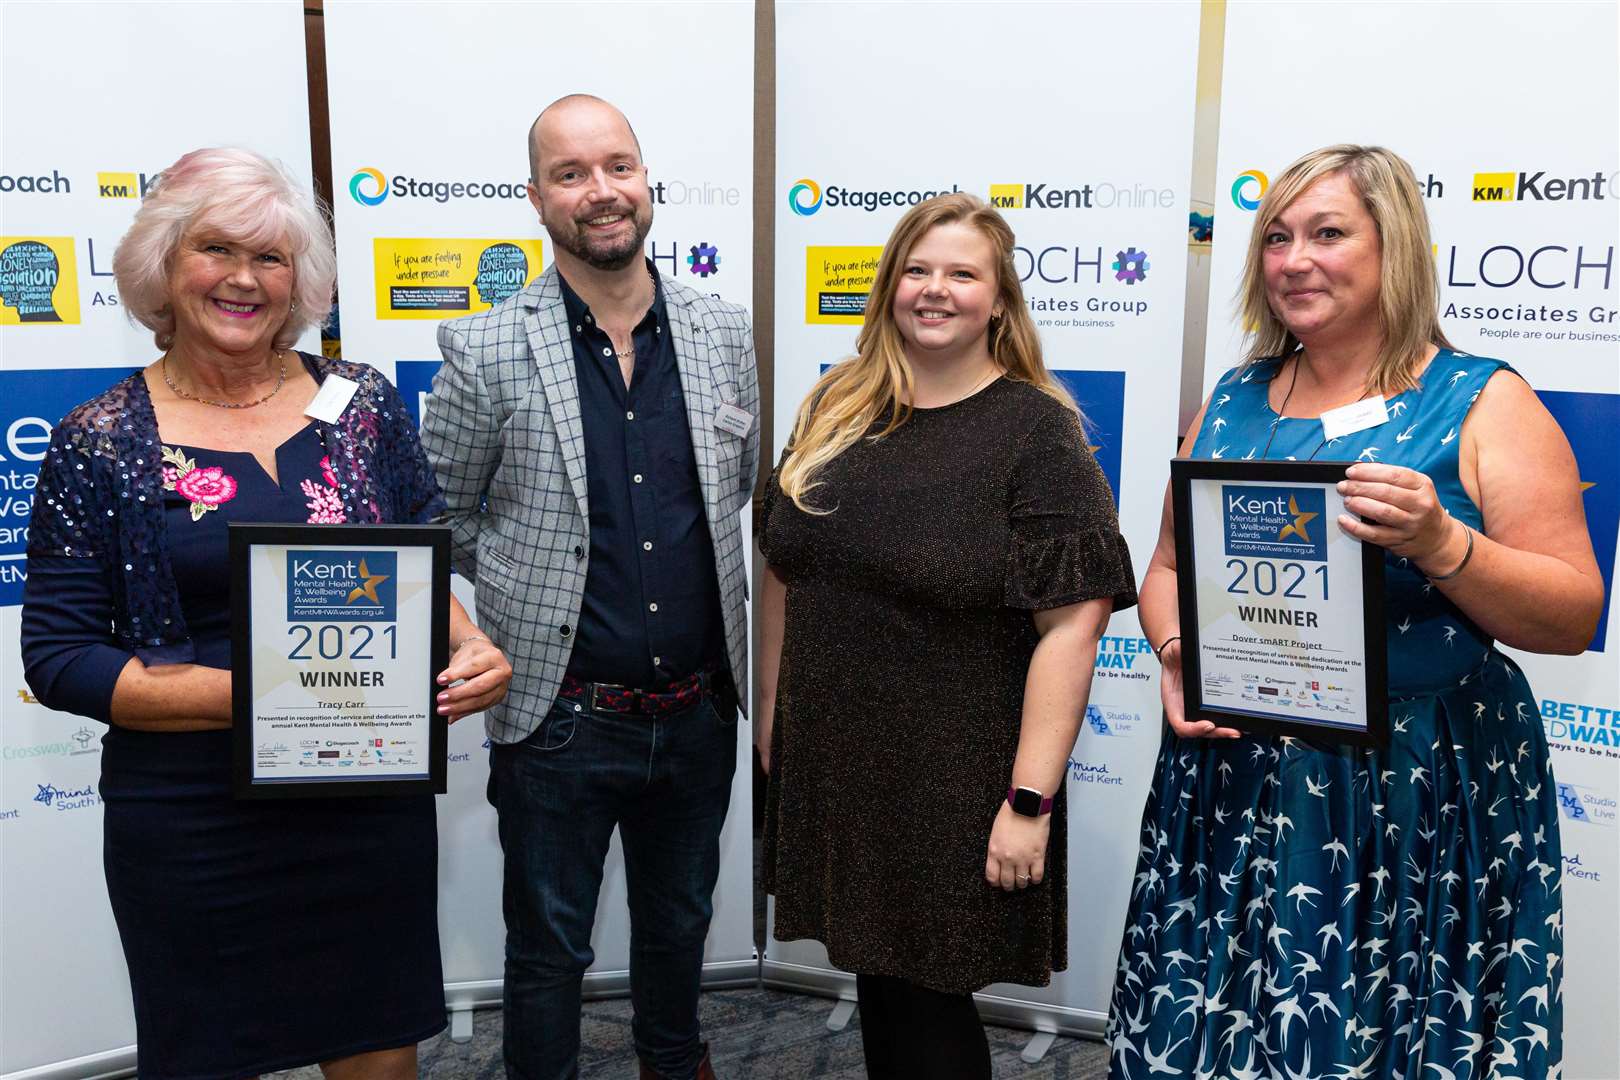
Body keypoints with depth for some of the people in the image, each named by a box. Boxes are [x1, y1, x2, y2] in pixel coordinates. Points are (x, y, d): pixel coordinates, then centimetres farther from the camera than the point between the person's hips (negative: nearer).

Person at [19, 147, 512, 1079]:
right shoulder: (102, 442, -5)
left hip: (374, 798, 2)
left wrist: (471, 647, -13)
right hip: (190, 821, -1)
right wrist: (249, 696, -19)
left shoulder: (364, 402, 1)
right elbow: (59, 657, -5)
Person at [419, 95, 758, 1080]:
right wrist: (527, 595, 4)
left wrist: (664, 565, 8)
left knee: (680, 921, 25)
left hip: (698, 711, 4)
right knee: (549, 947, 15)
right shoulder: (486, 350, -11)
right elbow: (439, 514, 0)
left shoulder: (725, 333, -1)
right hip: (559, 717, -3)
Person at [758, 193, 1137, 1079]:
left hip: (955, 788, -5)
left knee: (926, 1004, 9)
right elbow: (784, 567, 12)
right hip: (828, 765, 5)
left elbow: (1071, 622, -17)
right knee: (874, 979, 19)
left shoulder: (1037, 431, -11)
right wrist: (772, 711, 13)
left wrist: (1028, 800, -20)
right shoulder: (835, 407, 5)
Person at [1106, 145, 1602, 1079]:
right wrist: (1175, 651, -5)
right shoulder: (1234, 400, 9)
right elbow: (1169, 567, 15)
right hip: (1235, 783, 4)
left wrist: (1440, 545, -21)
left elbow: (1575, 616, -6)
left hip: (1421, 801, -3)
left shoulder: (1486, 402, -3)